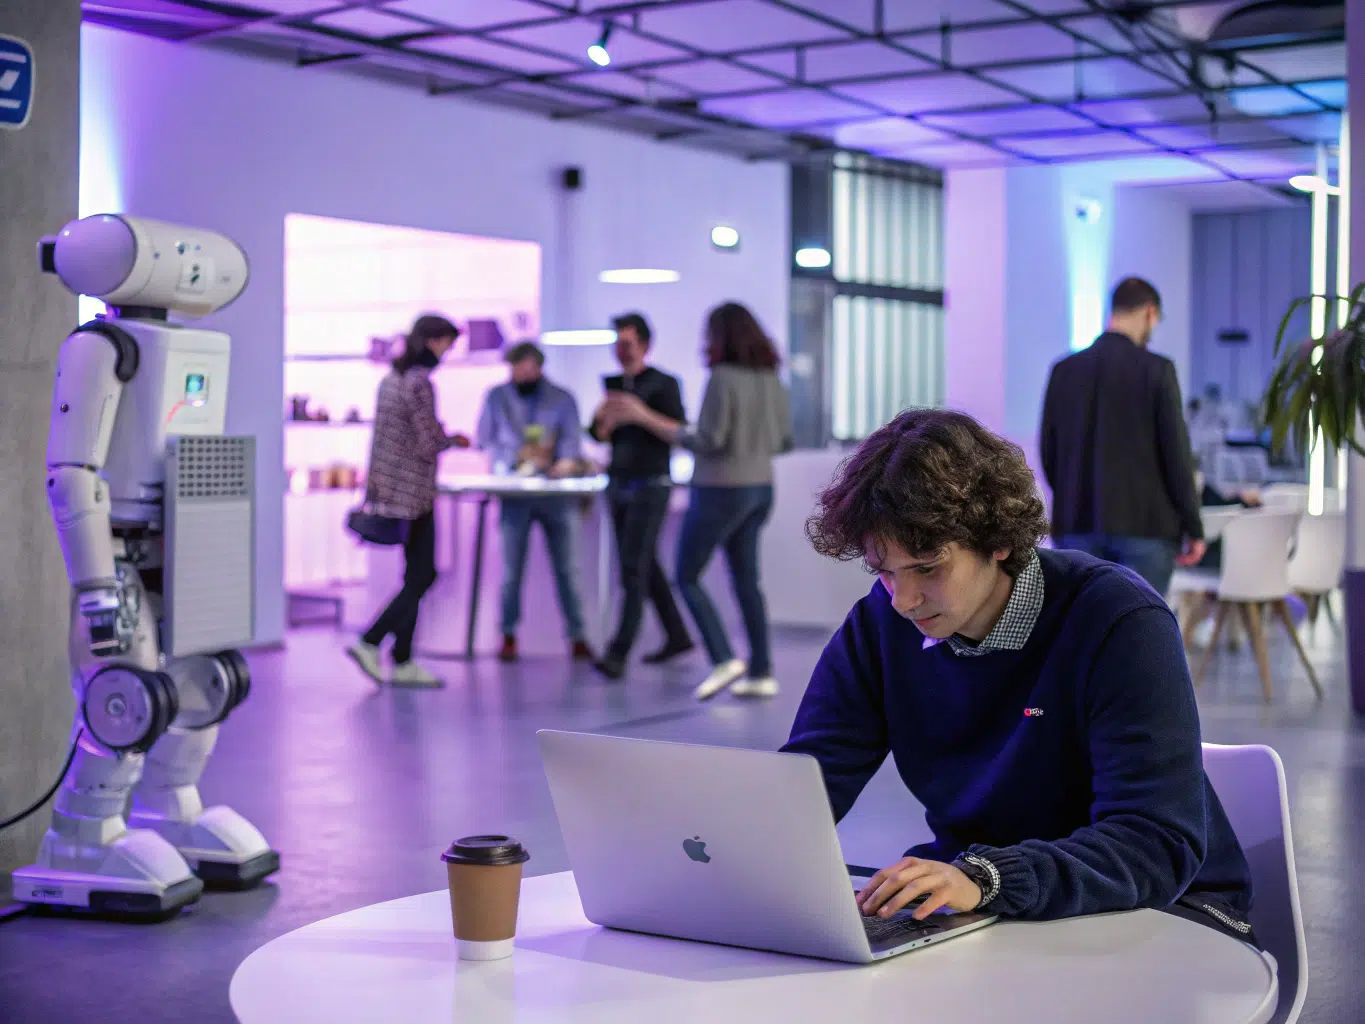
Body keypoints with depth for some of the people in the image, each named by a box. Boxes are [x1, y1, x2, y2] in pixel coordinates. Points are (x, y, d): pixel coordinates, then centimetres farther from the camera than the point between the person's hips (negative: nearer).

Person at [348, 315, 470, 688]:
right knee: (421, 576, -1)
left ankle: (403, 661, 12)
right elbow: (428, 444, -17)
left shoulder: (391, 378, 13)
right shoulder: (420, 383, -15)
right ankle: (369, 642, -4)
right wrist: (452, 439, 1)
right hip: (413, 492, -9)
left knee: (419, 575, 12)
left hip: (388, 486, 9)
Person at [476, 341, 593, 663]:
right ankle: (508, 635, 8)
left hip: (554, 492, 0)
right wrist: (510, 463, -12)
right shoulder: (497, 397, 6)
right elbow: (485, 440, 5)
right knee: (512, 566, -2)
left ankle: (577, 636, 5)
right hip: (515, 492, 0)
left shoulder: (562, 400, 4)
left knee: (565, 567, 1)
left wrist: (566, 461, -26)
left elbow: (572, 438, -4)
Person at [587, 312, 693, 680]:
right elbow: (598, 433, 12)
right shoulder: (614, 384, 11)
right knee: (647, 567, 14)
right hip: (619, 485, 7)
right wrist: (601, 422, -12)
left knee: (633, 568, -13)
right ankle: (677, 636, 29)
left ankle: (618, 654, -17)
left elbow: (681, 432, -14)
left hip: (650, 487, -7)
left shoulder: (663, 384, -7)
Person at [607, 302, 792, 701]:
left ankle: (724, 658, -6)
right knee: (746, 579, 13)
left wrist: (645, 417, -16)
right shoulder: (772, 379, 5)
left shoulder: (723, 378, -17)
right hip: (760, 488, 7)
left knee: (687, 577, 5)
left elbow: (707, 441, -18)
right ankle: (761, 672, 11)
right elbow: (783, 441, 11)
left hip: (721, 489, -7)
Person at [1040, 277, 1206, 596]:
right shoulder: (1156, 370, -8)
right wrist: (1193, 527, -2)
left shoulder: (1064, 371, 4)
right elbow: (1176, 453, -8)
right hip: (1143, 522, -4)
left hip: (1077, 523, 4)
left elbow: (1048, 451, 8)